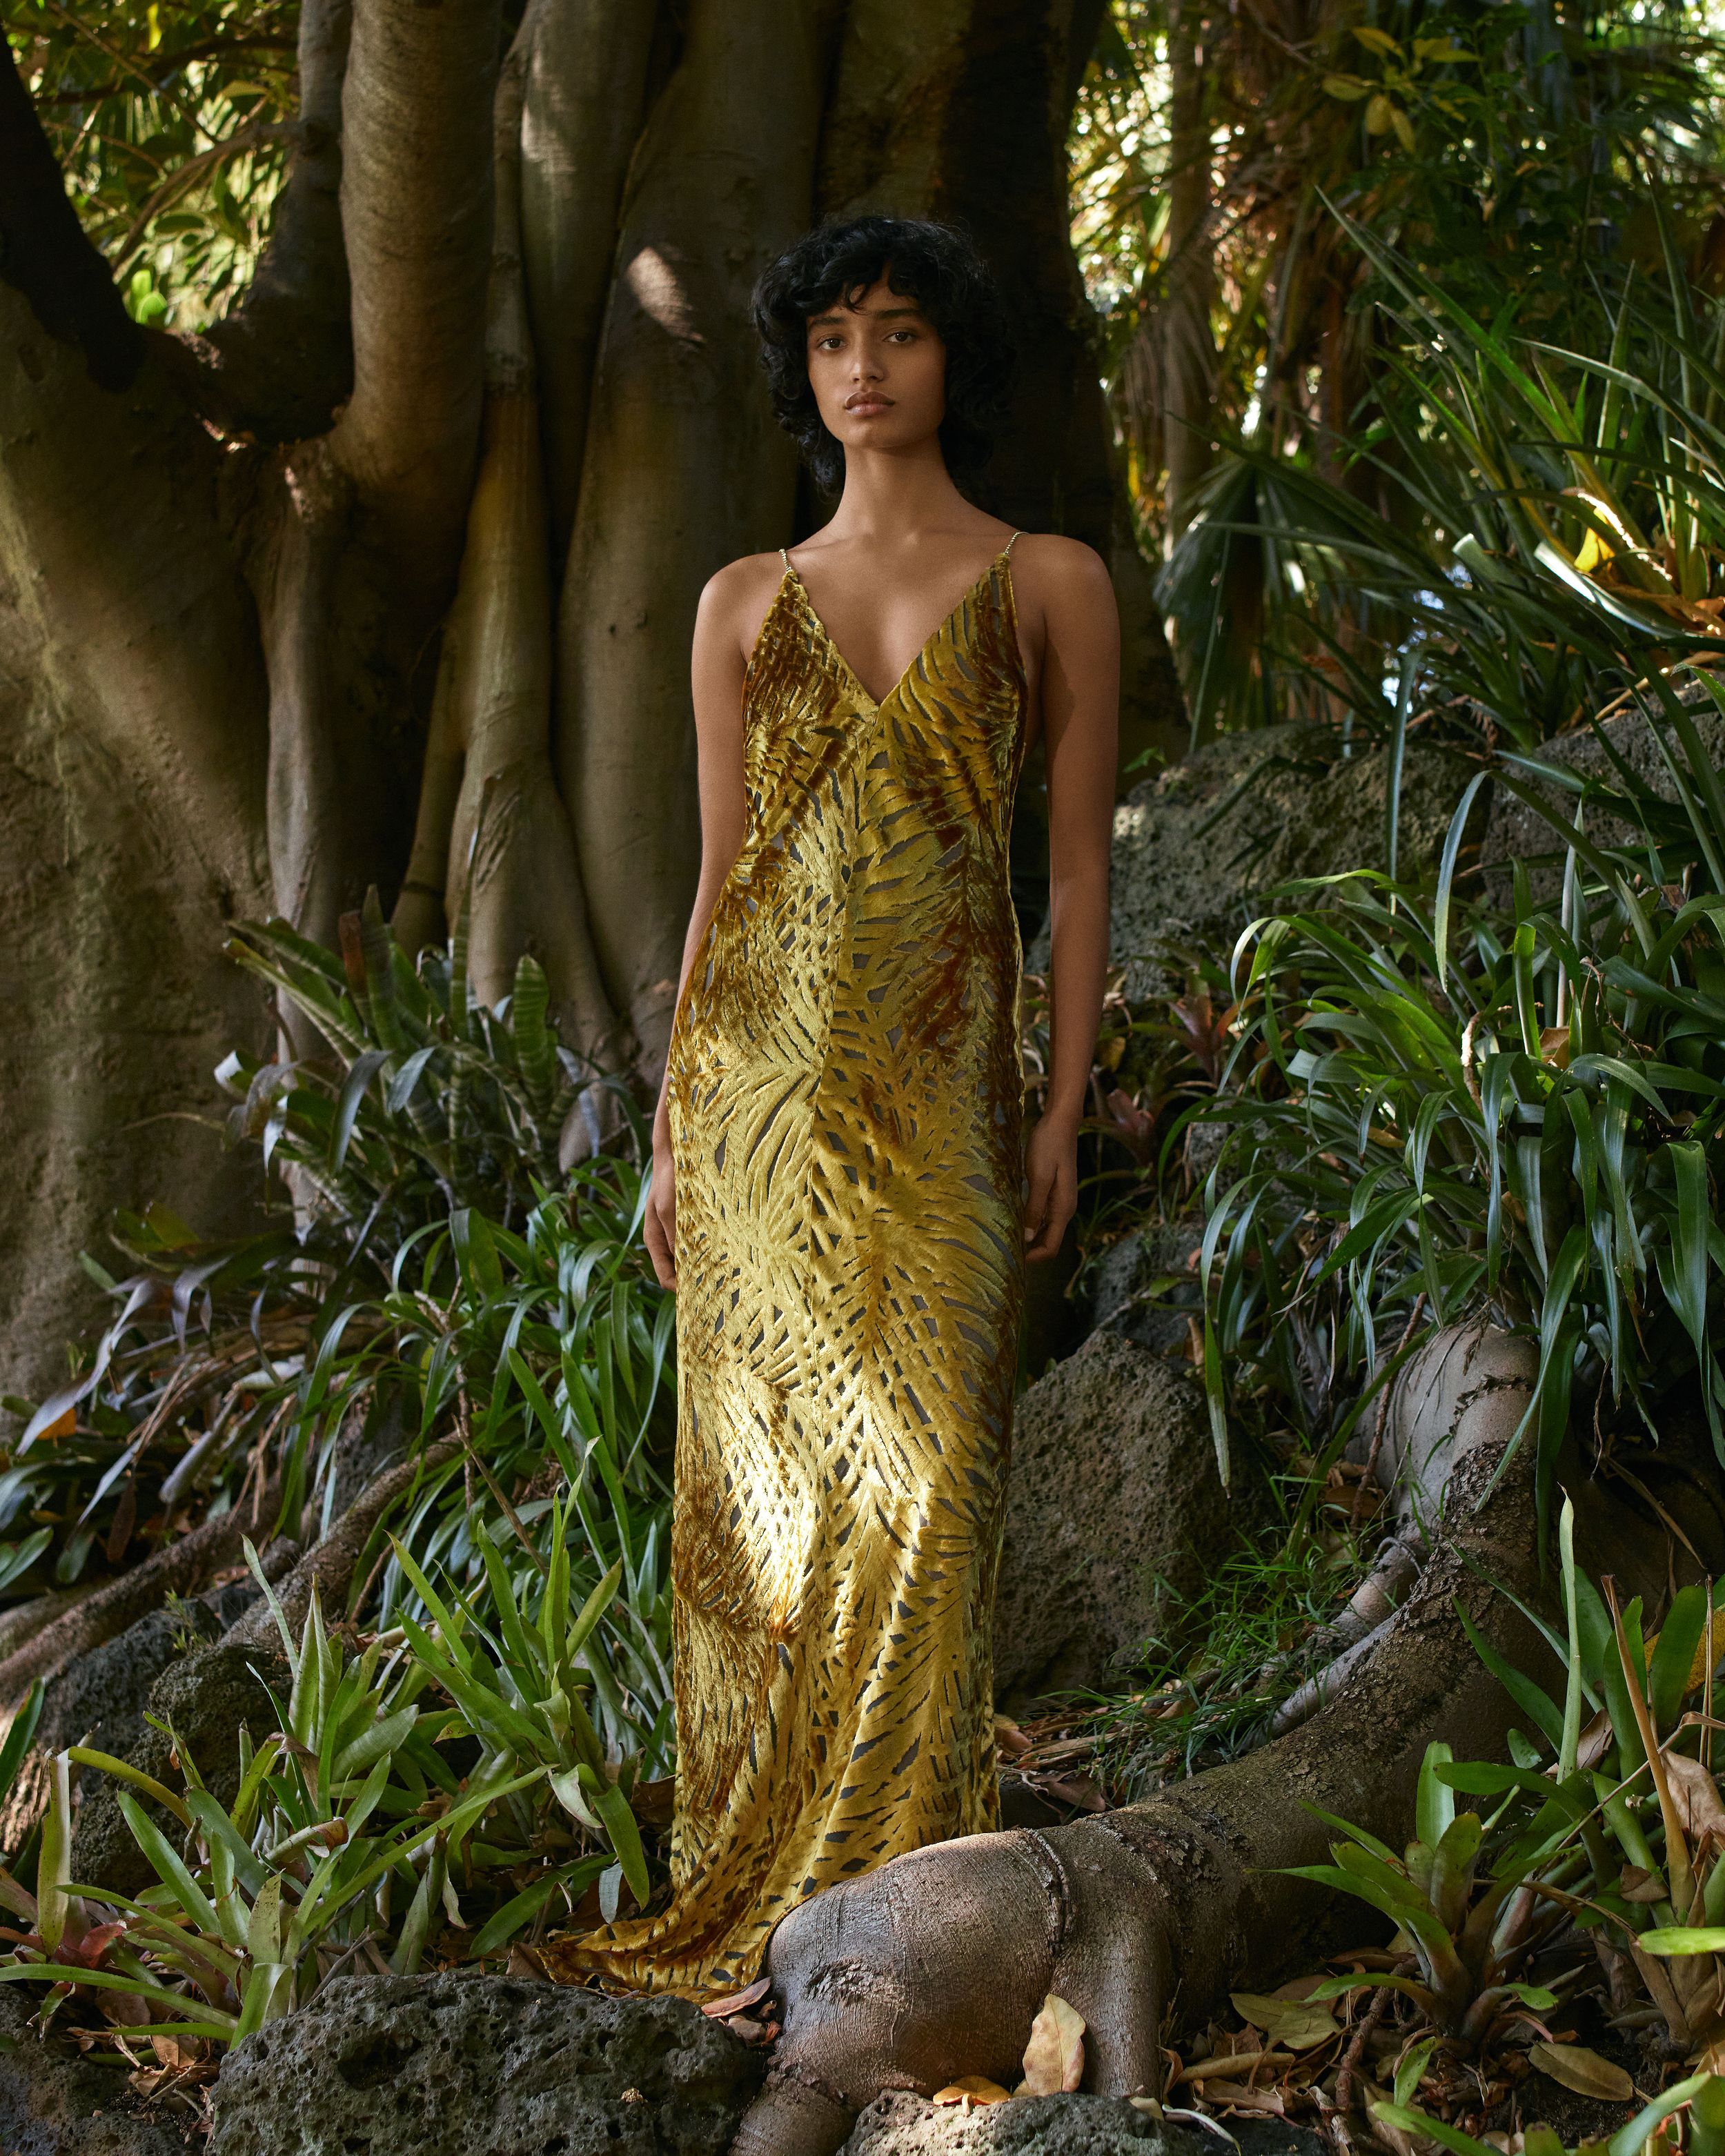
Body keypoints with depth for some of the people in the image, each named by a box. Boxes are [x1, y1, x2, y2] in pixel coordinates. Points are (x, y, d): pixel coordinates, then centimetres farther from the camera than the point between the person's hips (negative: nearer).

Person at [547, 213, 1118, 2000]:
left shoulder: (1049, 585, 5)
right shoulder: (745, 604, 10)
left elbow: (1078, 861, 4)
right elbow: (719, 875, 11)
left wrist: (1065, 1111, -2)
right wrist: (672, 1131, 7)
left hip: (936, 1085, -2)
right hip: (756, 1073, 2)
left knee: (923, 1469, -10)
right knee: (761, 1470, 4)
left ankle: (895, 1881, 2)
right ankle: (747, 1869, 16)